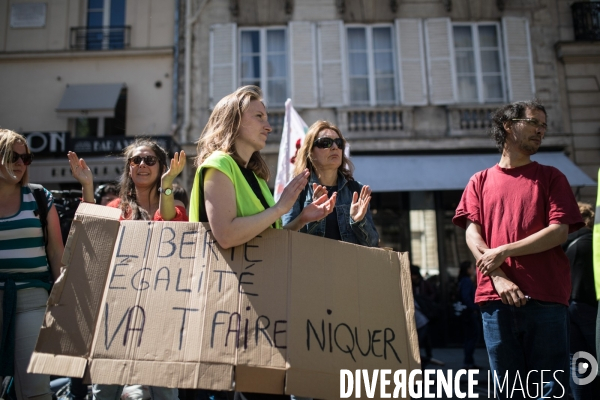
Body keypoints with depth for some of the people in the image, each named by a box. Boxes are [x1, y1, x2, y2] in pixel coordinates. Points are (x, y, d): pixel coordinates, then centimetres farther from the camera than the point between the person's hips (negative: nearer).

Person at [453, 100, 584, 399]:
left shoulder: (551, 177, 11)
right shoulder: (481, 181, 14)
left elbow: (559, 231, -2)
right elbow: (472, 233, 3)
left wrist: (503, 251, -11)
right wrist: (498, 278, -12)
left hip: (546, 298, -1)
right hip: (496, 299, 1)